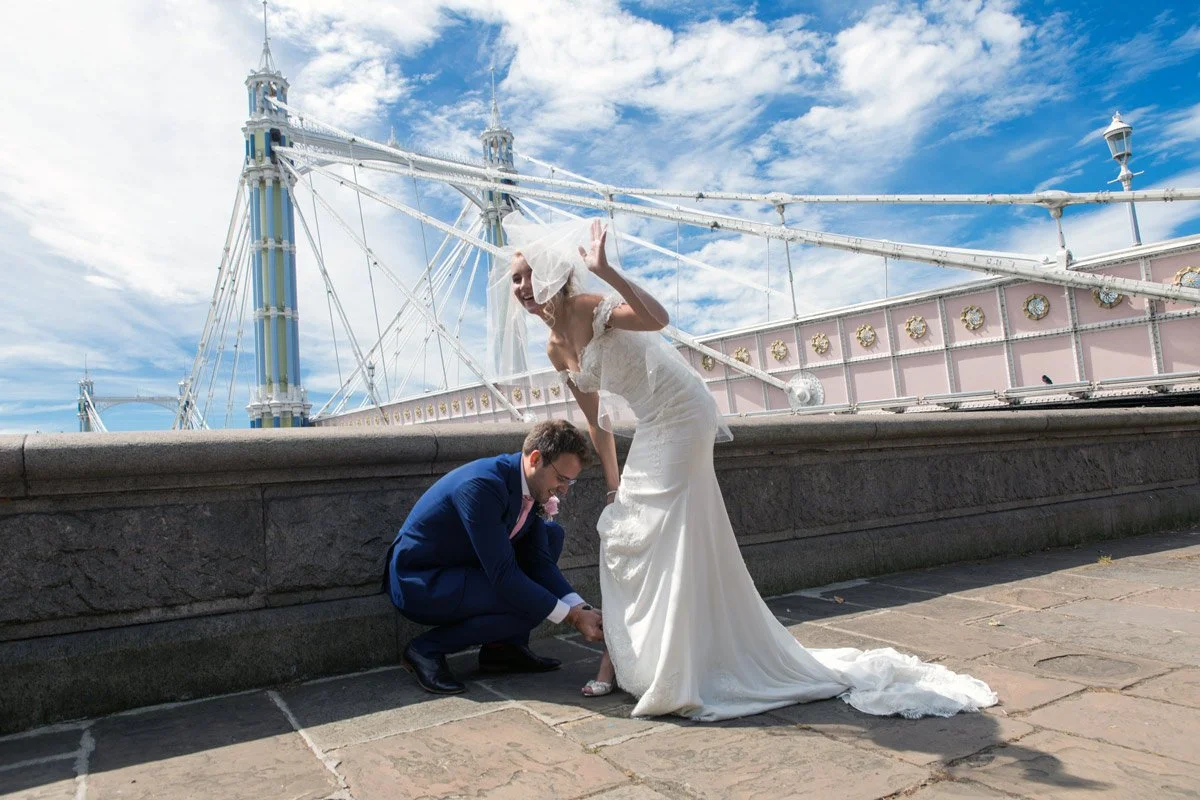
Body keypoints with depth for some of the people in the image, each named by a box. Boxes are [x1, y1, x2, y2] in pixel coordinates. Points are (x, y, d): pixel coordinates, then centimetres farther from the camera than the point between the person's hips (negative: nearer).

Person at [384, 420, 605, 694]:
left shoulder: (533, 485, -4)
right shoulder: (481, 484, -30)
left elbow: (539, 561, 0)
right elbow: (505, 576, -30)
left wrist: (582, 608, -12)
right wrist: (573, 616, -25)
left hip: (463, 567, 9)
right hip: (419, 583, -9)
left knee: (552, 534, 3)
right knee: (527, 603, -24)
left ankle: (504, 647, 5)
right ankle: (427, 649, -5)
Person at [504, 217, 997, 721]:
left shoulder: (593, 310, -15)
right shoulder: (556, 348, 9)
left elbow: (657, 318, -37)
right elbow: (597, 424, 14)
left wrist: (604, 270, -39)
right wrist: (615, 487, 14)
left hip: (679, 418, -9)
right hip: (652, 428, 9)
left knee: (673, 538, -5)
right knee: (622, 535, 10)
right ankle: (621, 655, 22)